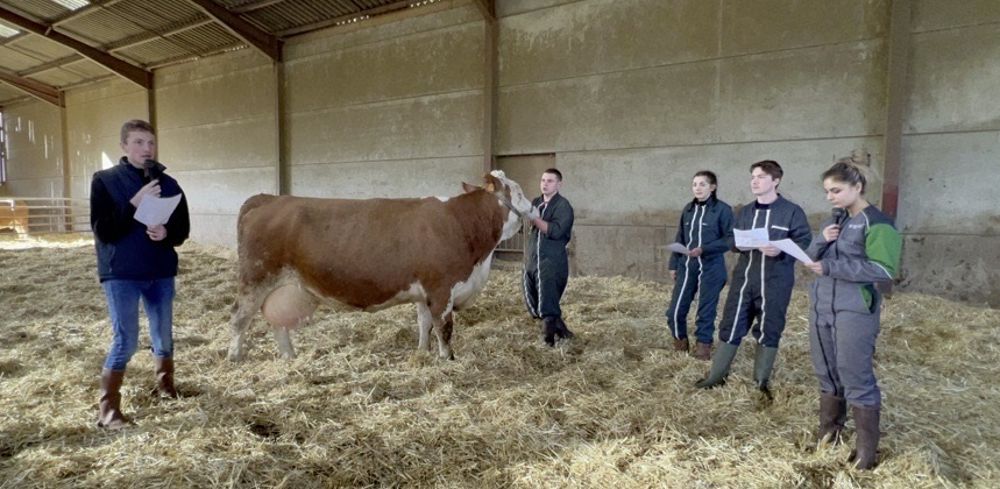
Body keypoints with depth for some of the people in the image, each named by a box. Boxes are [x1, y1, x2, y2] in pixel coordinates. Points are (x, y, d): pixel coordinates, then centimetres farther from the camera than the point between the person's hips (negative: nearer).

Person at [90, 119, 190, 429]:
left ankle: (165, 386, 37)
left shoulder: (168, 184, 3)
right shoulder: (105, 181, -5)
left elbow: (183, 229, 5)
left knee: (164, 336, 15)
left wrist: (166, 233, -17)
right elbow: (102, 231, -14)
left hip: (161, 273, 4)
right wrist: (135, 203, -23)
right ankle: (108, 409, 11)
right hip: (120, 273, -3)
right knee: (125, 341, -4)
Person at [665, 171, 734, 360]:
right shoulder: (688, 209, 9)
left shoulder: (723, 209, -6)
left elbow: (730, 239, -9)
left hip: (711, 268, -4)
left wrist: (704, 249, -19)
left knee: (706, 310, 4)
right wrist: (673, 264, 12)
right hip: (686, 266, 4)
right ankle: (680, 341, 23)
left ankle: (703, 345, 20)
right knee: (676, 310, 2)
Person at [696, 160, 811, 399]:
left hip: (775, 283, -4)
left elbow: (805, 244, -6)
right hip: (743, 278, 4)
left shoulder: (792, 211, -4)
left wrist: (780, 250, -23)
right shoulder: (745, 212, 12)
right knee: (730, 326, 6)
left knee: (769, 331, 7)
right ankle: (716, 375, 19)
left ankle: (762, 381, 23)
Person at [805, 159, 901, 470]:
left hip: (854, 313, -7)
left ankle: (866, 450, 12)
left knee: (856, 379, -1)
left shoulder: (877, 223, -10)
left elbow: (884, 270, -19)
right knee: (827, 375, 16)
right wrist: (821, 241, -6)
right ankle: (828, 433, 31)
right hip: (821, 309, 7)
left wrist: (831, 267, -19)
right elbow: (811, 259, 15)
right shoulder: (833, 221, 14)